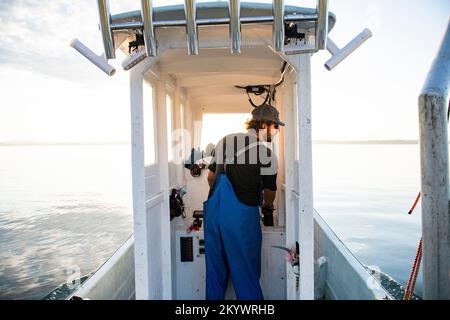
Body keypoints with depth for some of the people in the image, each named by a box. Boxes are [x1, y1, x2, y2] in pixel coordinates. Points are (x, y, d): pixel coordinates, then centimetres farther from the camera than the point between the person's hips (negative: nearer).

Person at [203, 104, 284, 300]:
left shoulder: (224, 141, 11)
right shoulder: (267, 155, -5)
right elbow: (270, 191, 6)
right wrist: (267, 206, 29)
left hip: (213, 209, 6)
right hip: (242, 214, -5)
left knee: (215, 268, 18)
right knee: (246, 271, 8)